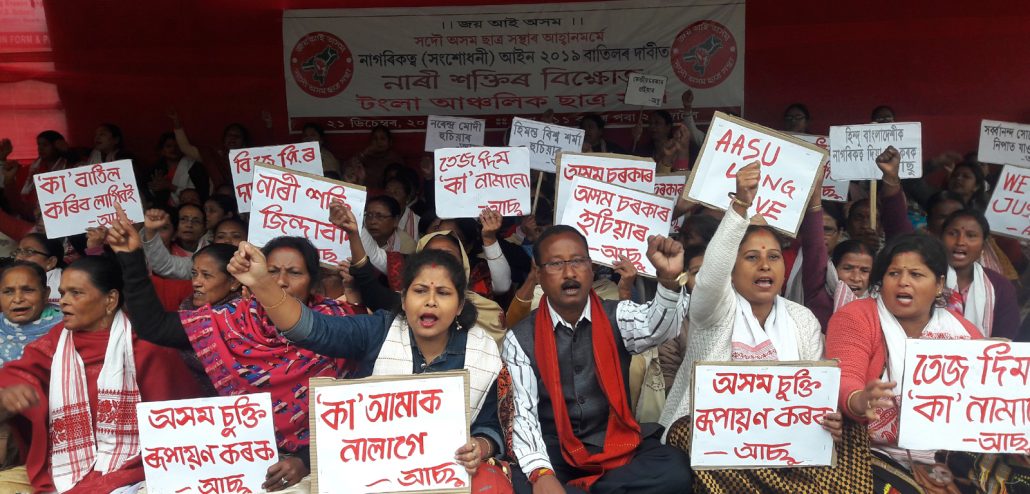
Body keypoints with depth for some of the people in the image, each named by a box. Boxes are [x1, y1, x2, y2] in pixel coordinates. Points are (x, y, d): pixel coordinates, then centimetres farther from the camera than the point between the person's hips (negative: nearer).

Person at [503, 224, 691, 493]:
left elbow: (656, 326, -22)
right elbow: (522, 414, -9)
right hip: (554, 452, -2)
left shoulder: (617, 317, 1)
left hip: (618, 443, 3)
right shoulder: (520, 339, -2)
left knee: (675, 470, -26)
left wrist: (669, 279, -43)